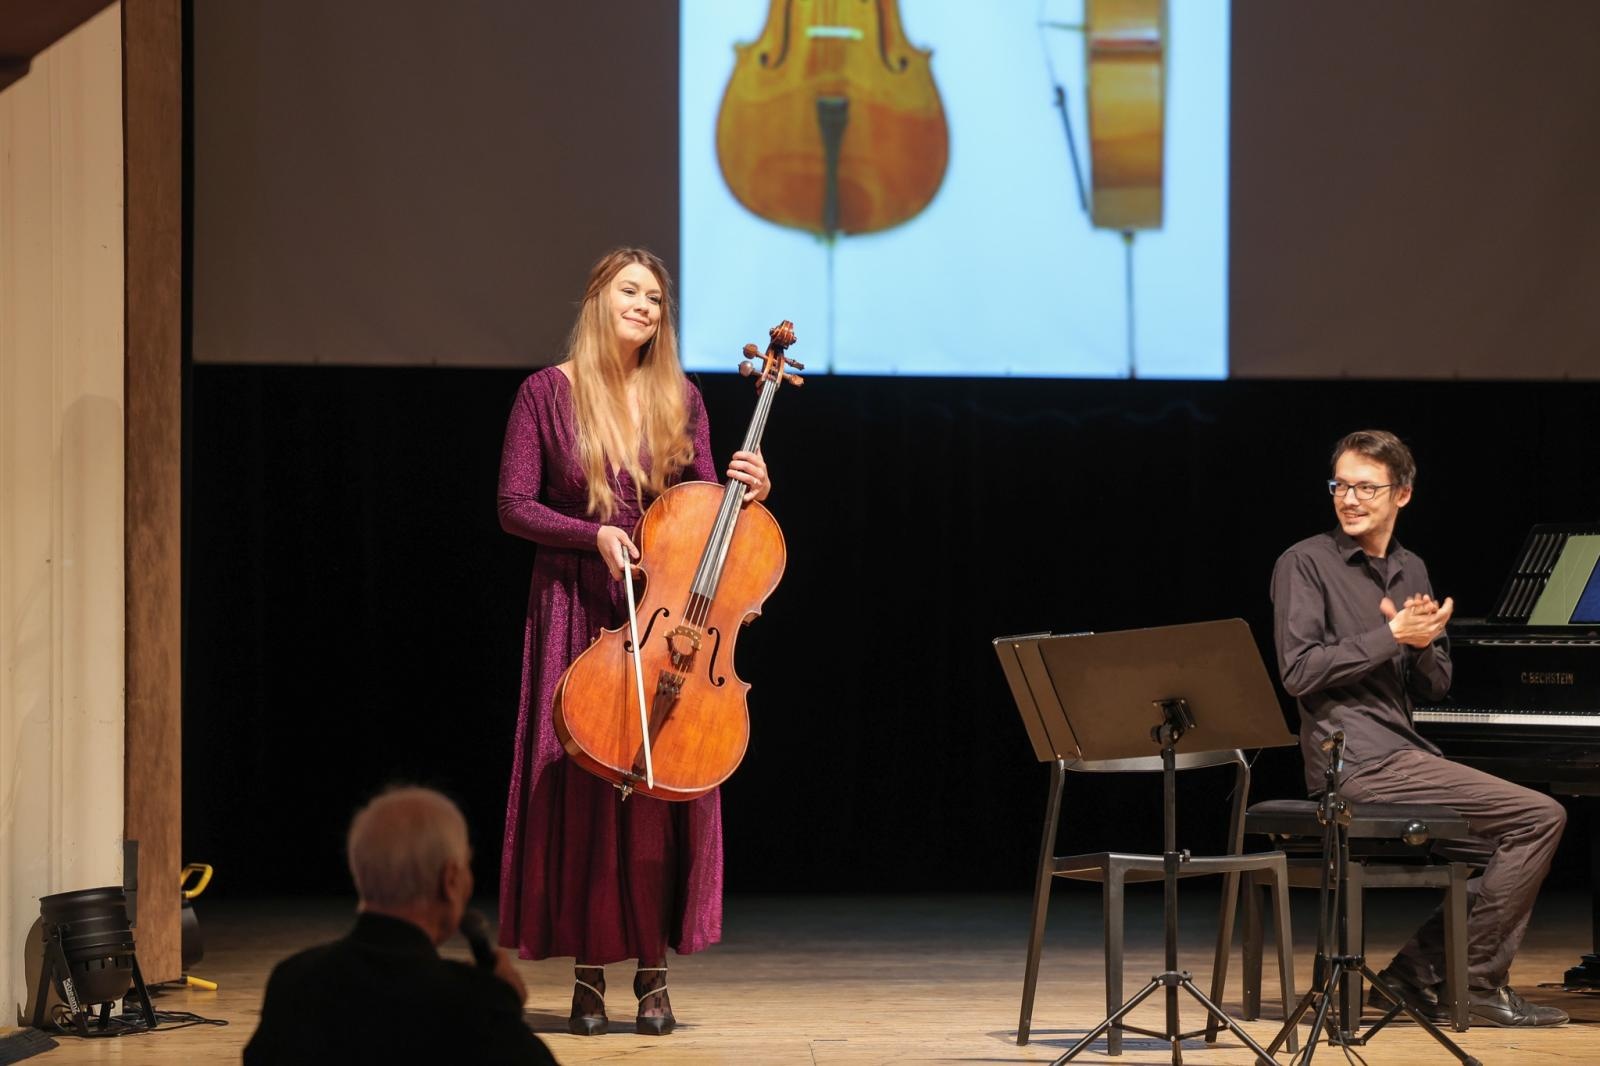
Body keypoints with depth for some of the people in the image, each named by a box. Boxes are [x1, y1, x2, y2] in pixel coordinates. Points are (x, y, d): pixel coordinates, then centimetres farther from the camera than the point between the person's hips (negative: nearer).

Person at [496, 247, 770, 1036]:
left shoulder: (680, 401, 7)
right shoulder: (547, 394, -2)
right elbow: (515, 507, -4)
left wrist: (747, 490, -10)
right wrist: (593, 534, -17)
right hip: (576, 610, -2)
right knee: (579, 784, -2)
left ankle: (653, 971, 6)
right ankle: (589, 974, 6)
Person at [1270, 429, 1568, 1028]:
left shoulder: (1410, 571, 17)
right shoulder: (1305, 564, -5)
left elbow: (1434, 687, 16)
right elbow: (1299, 672, -14)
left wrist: (1424, 645, -6)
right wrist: (1393, 634, -16)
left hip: (1401, 753, 8)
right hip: (1357, 762, -8)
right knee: (1540, 817, -13)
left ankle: (1417, 973, 6)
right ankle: (1474, 983, -6)